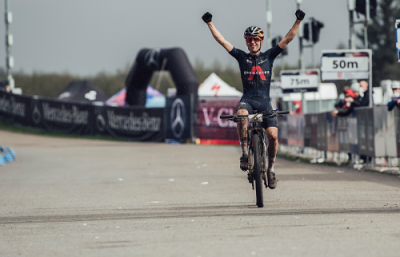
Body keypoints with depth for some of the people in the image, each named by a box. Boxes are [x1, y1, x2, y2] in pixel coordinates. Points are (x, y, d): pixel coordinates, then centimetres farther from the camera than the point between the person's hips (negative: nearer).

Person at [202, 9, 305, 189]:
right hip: (247, 99, -1)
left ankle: (271, 169, 4)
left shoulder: (269, 56, 12)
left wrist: (298, 21, -2)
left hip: (264, 101, 1)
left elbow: (288, 39, 7)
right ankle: (244, 152, -24)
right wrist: (210, 24, 1)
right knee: (241, 115, -36)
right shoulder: (242, 57, 11)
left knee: (273, 134, -16)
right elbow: (222, 41, 8)